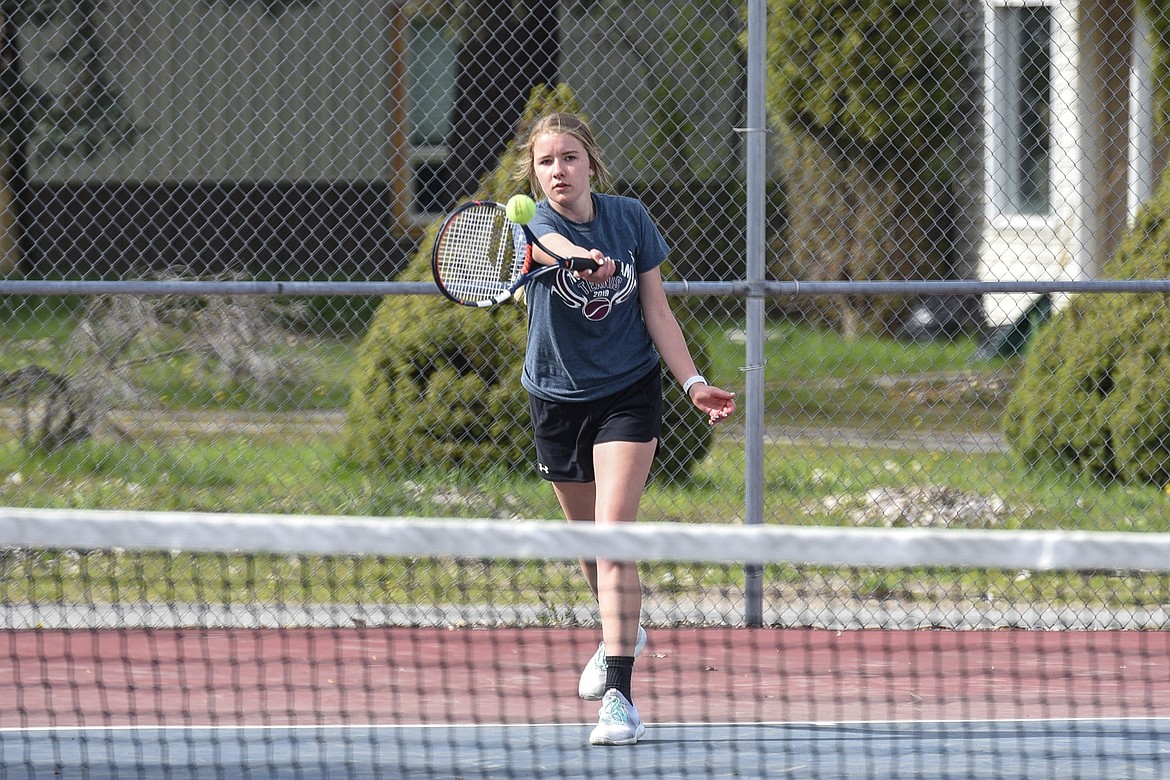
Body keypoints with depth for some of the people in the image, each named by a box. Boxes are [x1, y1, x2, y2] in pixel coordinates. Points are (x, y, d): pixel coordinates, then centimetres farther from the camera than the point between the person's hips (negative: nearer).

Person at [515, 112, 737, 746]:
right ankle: (621, 632, 48)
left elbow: (657, 312, 1)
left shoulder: (630, 219, -6)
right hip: (557, 400, 1)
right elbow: (551, 246, -39)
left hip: (629, 391, -1)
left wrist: (693, 383, -10)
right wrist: (585, 258, -63)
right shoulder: (533, 225, -13)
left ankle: (618, 695, -22)